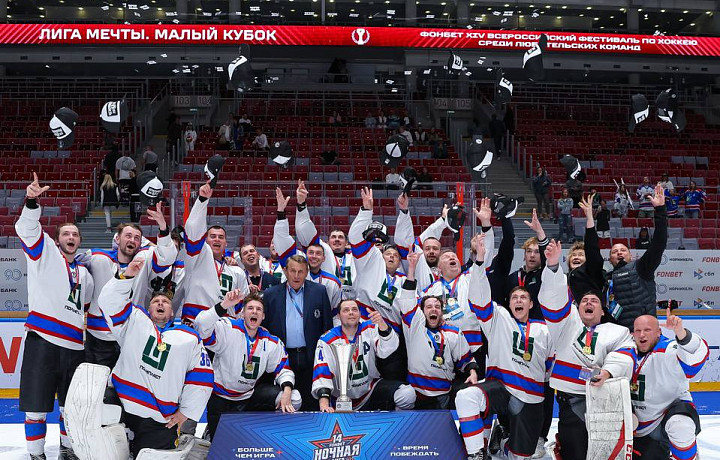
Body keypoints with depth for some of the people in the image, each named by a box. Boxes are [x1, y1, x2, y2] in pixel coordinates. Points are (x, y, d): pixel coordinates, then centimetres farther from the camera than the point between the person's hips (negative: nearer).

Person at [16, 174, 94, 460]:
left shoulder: (84, 274, 22)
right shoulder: (45, 252, 5)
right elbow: (28, 229, -13)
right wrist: (32, 202, -30)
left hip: (74, 346, 5)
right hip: (42, 340, -5)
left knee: (70, 404, 12)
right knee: (37, 404, -3)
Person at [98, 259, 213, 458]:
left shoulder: (190, 339, 12)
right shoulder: (135, 321, 12)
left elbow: (202, 376, 10)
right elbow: (110, 301, 0)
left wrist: (186, 412, 4)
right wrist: (127, 276, -14)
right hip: (121, 403, -1)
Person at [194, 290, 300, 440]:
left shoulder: (272, 342, 1)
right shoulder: (228, 328, -14)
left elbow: (283, 369, 4)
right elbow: (201, 327, -32)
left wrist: (287, 392, -16)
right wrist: (223, 306, -45)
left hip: (250, 395, 4)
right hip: (220, 397, -4)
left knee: (294, 399, -12)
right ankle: (211, 429, 31)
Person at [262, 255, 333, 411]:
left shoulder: (319, 291, 6)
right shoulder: (271, 295, 7)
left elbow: (327, 326, 6)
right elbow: (264, 327, 7)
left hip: (311, 358, 0)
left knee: (312, 403, 2)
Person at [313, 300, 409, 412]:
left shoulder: (369, 329, -2)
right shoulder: (327, 341, -9)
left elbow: (386, 350, -18)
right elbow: (321, 372, -18)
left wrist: (381, 323, -37)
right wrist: (324, 402, -32)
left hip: (371, 389, 0)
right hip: (342, 400, 0)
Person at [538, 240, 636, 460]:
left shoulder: (618, 332, 15)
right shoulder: (568, 320, 16)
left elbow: (624, 357, -1)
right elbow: (554, 297, 1)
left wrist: (608, 371, -21)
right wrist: (553, 265, -13)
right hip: (571, 402, -1)